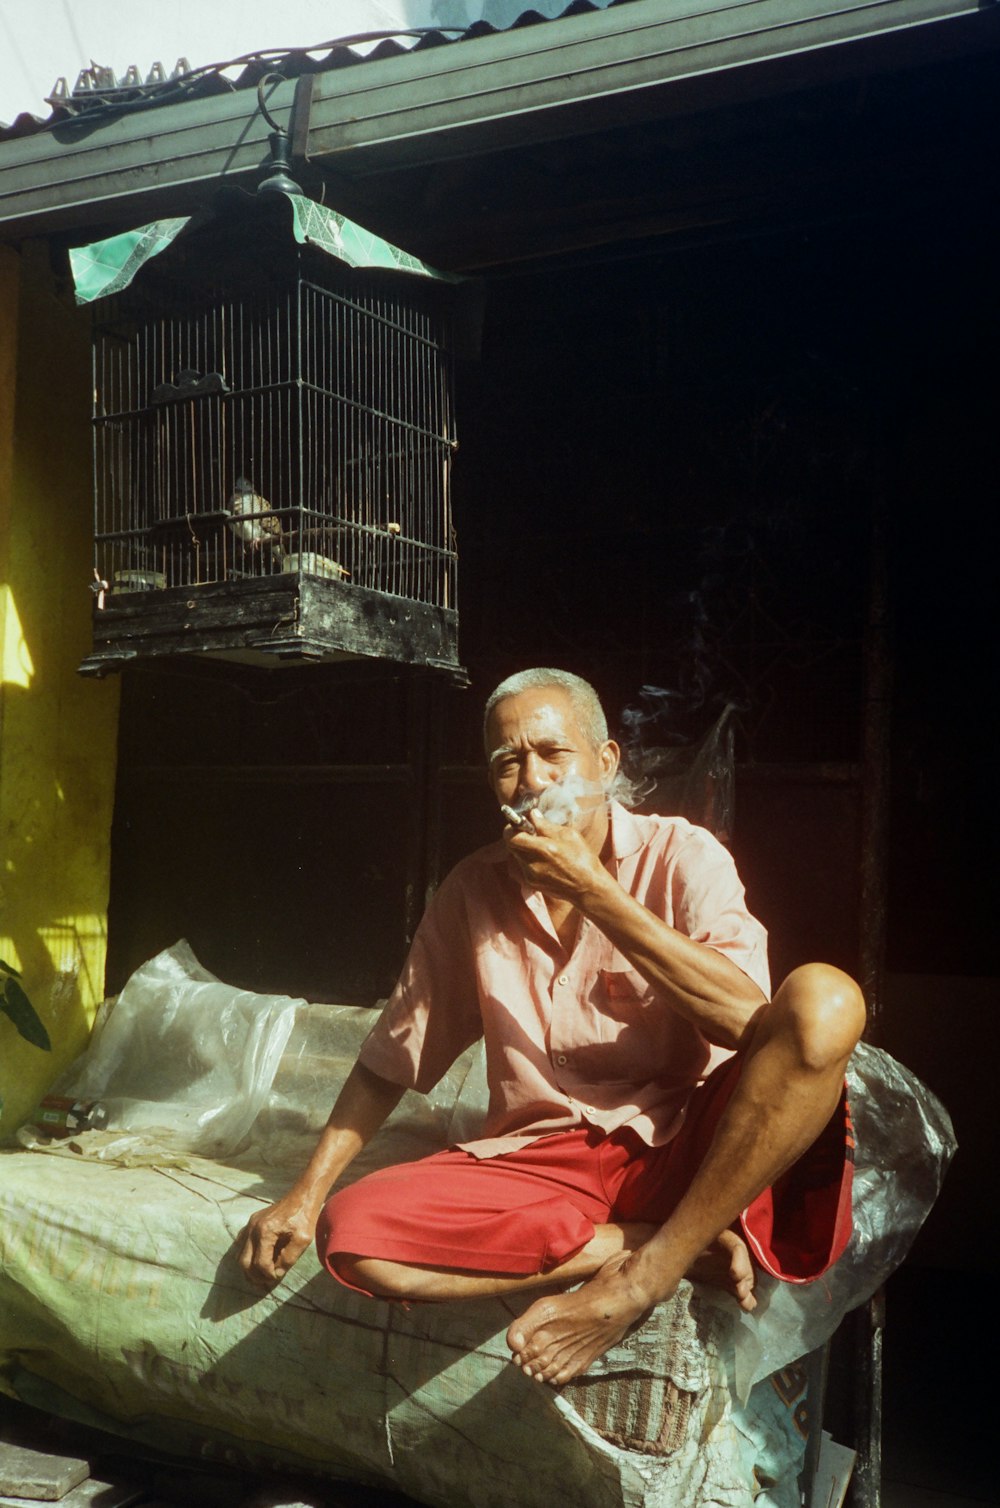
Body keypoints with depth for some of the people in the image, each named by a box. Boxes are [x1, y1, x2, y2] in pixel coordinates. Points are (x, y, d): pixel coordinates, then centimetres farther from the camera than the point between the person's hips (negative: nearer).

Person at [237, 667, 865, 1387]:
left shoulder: (682, 856, -2)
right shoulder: (475, 890, 8)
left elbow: (744, 1017, -19)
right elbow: (391, 1059, 14)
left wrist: (590, 890, -17)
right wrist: (306, 1194, 4)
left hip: (685, 1145, -3)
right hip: (546, 1159, 3)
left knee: (824, 998, -29)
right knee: (350, 1234, -24)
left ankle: (650, 1269, -22)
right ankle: (689, 1251, -16)